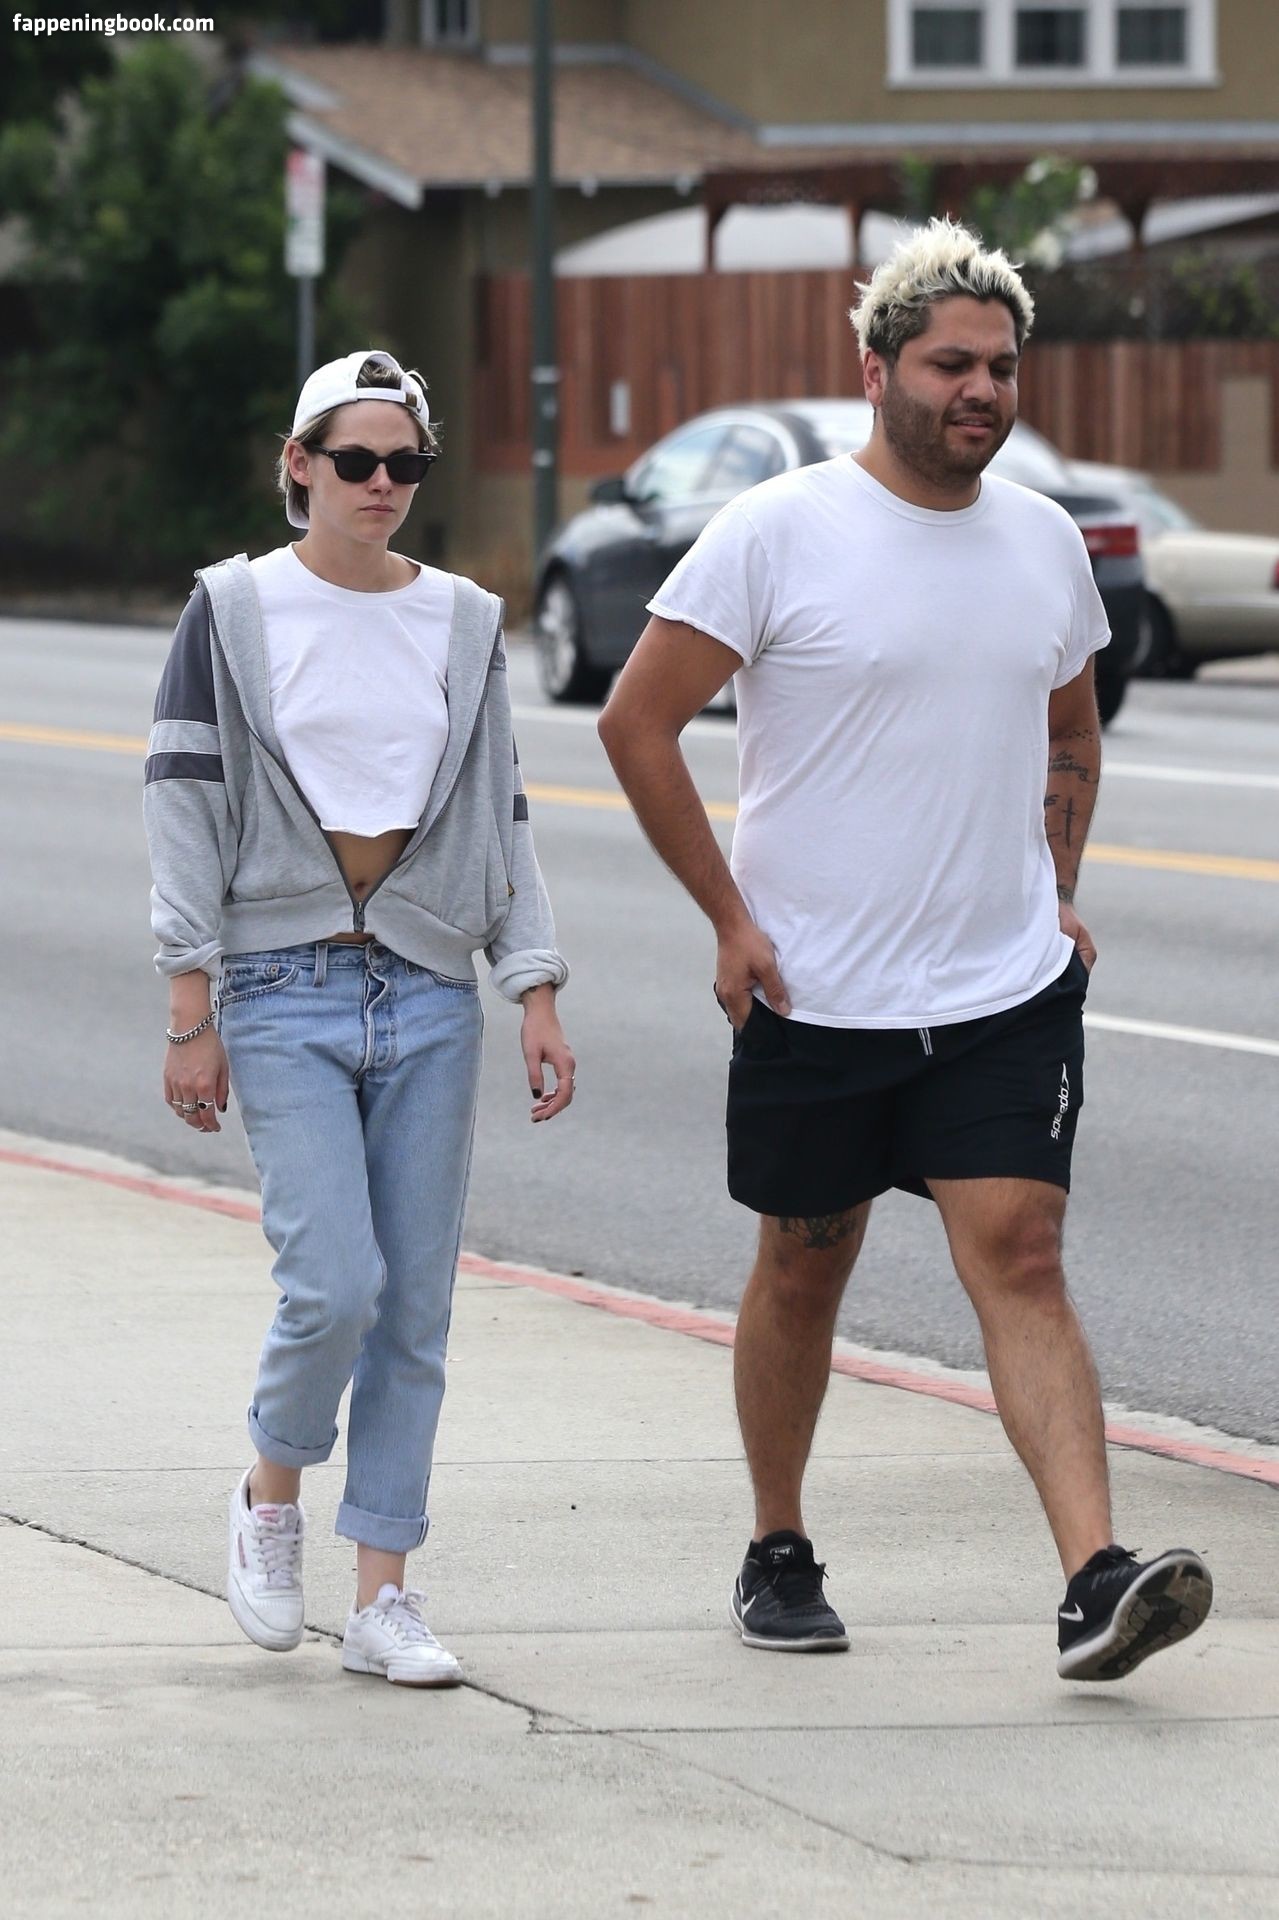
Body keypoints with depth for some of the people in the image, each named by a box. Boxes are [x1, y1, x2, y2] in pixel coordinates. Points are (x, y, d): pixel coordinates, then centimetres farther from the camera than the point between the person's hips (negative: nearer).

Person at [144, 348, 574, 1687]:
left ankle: (382, 1595, 8)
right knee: (336, 1285, -14)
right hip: (286, 990, -3)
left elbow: (500, 816, 12)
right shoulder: (233, 612, 1)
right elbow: (185, 810, -1)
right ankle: (271, 1498, 14)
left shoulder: (464, 622, 10)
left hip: (429, 988, 3)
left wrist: (537, 995, 4)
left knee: (415, 1305, 1)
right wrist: (191, 1015, -6)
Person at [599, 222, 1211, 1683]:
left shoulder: (1045, 543, 7)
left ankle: (1097, 1585, -21)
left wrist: (1059, 893, 12)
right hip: (814, 997, -2)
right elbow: (637, 721, -5)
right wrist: (730, 917, -8)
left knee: (1020, 1261, -10)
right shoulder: (778, 534, -8)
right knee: (801, 1274, 11)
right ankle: (776, 1555, 29)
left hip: (1008, 996, 2)